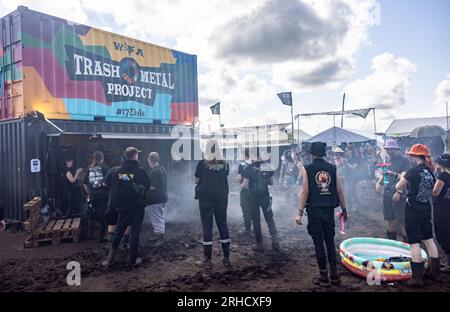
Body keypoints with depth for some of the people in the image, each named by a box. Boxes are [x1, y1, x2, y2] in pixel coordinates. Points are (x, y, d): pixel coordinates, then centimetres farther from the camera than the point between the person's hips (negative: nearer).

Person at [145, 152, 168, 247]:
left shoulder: (154, 171, -20)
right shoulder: (163, 169, 9)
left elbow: (152, 186, -24)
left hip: (154, 200, -9)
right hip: (163, 198, 10)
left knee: (157, 220, -2)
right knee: (161, 218, 17)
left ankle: (160, 239, 3)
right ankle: (161, 237, 27)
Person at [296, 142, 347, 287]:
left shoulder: (307, 169, -5)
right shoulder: (332, 168, 3)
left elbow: (305, 192, -11)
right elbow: (339, 191, 3)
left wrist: (300, 212, -8)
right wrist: (344, 209, 13)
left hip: (314, 210, -3)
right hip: (329, 210, 3)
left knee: (318, 242, 5)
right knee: (330, 241, 15)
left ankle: (324, 276, 12)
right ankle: (334, 274, 21)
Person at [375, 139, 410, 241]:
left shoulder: (404, 160, -7)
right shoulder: (387, 161, 13)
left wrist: (393, 174, -31)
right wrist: (379, 182, 6)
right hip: (387, 193, 6)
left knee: (401, 221, -4)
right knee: (390, 219, 15)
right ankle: (391, 241, 27)